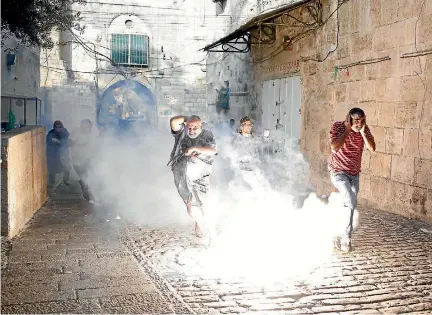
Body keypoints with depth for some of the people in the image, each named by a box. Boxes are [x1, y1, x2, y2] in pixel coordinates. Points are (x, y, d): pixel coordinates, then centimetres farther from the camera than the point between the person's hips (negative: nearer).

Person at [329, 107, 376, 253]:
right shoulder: (338, 126, -15)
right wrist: (347, 130, -24)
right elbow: (335, 148, -28)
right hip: (338, 172, -5)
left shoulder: (365, 130, -3)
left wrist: (362, 131, -22)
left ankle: (341, 236, 29)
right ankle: (346, 238, -10)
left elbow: (372, 148, -14)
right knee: (351, 202, -22)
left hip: (354, 174, 6)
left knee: (350, 205, 11)